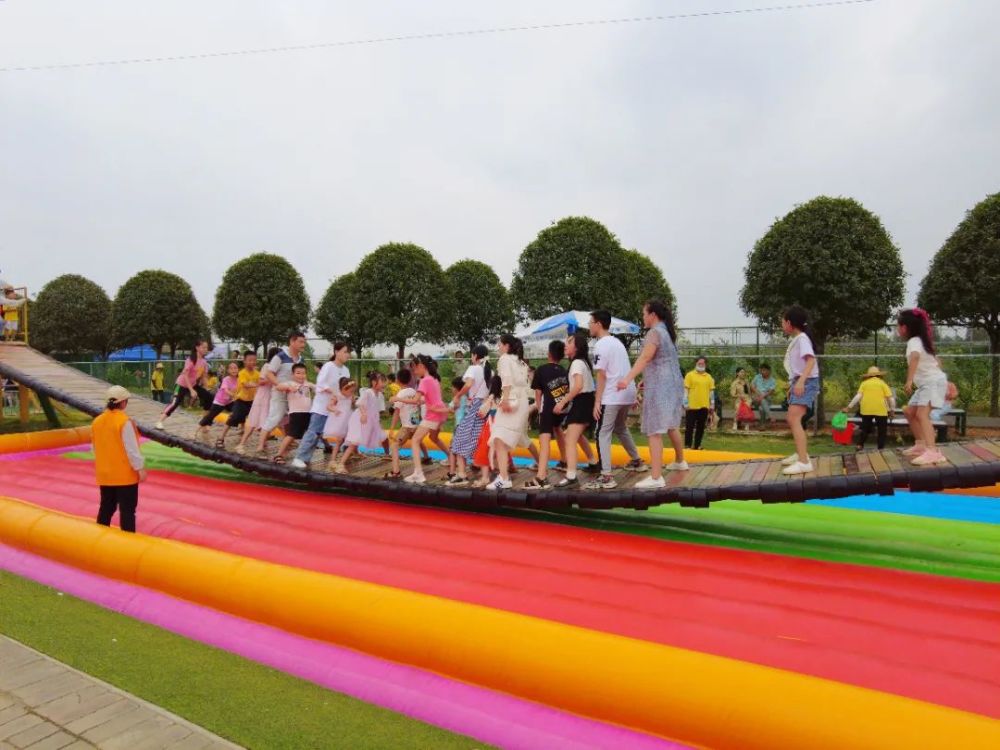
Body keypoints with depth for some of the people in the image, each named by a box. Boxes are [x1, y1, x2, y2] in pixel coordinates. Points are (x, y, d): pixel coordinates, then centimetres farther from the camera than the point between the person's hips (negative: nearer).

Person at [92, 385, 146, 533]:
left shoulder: (97, 421, 4)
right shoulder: (124, 421, -18)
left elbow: (96, 448, 13)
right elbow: (132, 448, -18)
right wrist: (140, 468, -11)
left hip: (105, 474, 7)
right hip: (125, 474, -7)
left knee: (106, 508, 17)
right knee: (127, 510, 0)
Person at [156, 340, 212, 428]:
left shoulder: (204, 361, -2)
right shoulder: (191, 359, -23)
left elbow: (203, 376, 7)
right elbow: (185, 376, -26)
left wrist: (204, 389, 1)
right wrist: (191, 390, -29)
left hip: (194, 385, 7)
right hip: (182, 384, -7)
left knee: (209, 397, -1)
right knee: (175, 403, -15)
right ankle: (159, 421, -8)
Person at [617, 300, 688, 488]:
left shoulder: (655, 332, -12)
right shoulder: (667, 331, 17)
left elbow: (645, 358, -27)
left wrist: (628, 378, -38)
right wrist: (646, 378, 35)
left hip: (659, 386, -10)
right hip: (672, 383, 10)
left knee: (654, 431, -12)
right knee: (671, 425, 25)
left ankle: (656, 478, -16)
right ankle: (679, 461, 43)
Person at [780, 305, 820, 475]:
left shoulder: (802, 338, -13)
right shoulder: (795, 340, 16)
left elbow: (811, 360, -26)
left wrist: (801, 381, -37)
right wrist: (792, 385, 23)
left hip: (806, 382, -11)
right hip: (798, 382, 11)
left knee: (794, 419, -23)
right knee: (791, 418, 21)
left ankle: (804, 462, -29)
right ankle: (801, 453, 38)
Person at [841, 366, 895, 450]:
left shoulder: (864, 383, 11)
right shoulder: (882, 383, 9)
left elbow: (858, 396, -1)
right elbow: (890, 398, 1)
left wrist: (849, 407, -1)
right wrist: (892, 409, 12)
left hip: (866, 410, 2)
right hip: (880, 410, -2)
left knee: (865, 428, 16)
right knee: (882, 430, 10)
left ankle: (859, 445, 8)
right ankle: (881, 448, 7)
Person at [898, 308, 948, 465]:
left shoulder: (913, 342, -14)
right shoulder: (921, 340, 18)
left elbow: (914, 357, -37)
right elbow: (936, 361, 26)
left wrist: (909, 380, -45)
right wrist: (945, 385, 33)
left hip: (933, 382, -11)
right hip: (928, 383, 11)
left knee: (922, 415, -25)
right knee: (910, 412, 18)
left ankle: (932, 451, -38)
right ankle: (921, 445, 24)